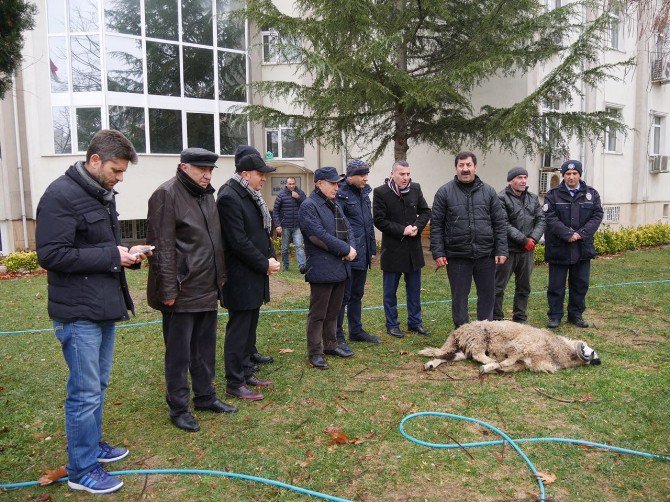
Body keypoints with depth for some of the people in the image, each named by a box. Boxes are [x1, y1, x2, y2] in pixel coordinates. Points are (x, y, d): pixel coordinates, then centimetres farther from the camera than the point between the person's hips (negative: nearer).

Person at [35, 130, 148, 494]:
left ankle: (92, 444, 38)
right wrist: (111, 256, -20)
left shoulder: (102, 194, 12)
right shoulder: (60, 195, -16)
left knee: (98, 385, 20)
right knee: (85, 393, 1)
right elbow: (51, 255, -22)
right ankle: (81, 470, 16)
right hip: (79, 313, -9)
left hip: (105, 307, 9)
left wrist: (127, 253, 2)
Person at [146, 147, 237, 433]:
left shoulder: (206, 195, 13)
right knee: (179, 353, 5)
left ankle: (205, 396, 32)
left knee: (206, 348, 17)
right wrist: (168, 289, -19)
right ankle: (178, 408, 18)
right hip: (182, 291, -8)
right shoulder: (167, 195, -13)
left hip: (207, 289, 8)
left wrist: (220, 277, 16)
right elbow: (162, 247, -17)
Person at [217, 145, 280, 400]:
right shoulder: (229, 198, -16)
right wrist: (265, 264, -14)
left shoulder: (251, 196, 13)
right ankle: (235, 384, 11)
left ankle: (246, 373, 29)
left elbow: (263, 230, 18)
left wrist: (271, 256, 2)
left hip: (255, 276, 9)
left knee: (249, 328, 17)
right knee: (238, 330, 0)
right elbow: (238, 241, -21)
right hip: (240, 277, -9)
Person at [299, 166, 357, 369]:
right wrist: (346, 249, -17)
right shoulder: (309, 206, -12)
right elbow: (319, 235, -21)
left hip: (340, 267, 8)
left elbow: (347, 228, 15)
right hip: (322, 269, -8)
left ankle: (330, 345, 31)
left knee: (333, 312, 18)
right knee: (318, 314, 2)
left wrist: (350, 248, -6)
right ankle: (314, 352, 12)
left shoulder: (334, 205, 16)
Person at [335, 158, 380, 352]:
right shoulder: (341, 194, -12)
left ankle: (356, 330, 30)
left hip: (362, 254, 8)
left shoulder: (364, 193, 14)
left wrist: (372, 249, 18)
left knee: (357, 294, 18)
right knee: (343, 296, -2)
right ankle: (337, 336, 8)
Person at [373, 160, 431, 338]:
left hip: (414, 248, 4)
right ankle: (392, 325, 20)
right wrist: (402, 230, -17)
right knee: (390, 290, 7)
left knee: (414, 289, 14)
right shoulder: (381, 192, -11)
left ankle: (415, 322, 27)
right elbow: (379, 220, -12)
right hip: (392, 248, -4)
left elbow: (425, 211, 10)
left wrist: (417, 227, -9)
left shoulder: (415, 188, 2)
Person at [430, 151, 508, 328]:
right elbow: (436, 225, -1)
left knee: (487, 296, 11)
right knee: (459, 297, 9)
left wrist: (501, 250, 0)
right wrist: (438, 253, -7)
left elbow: (500, 223, 7)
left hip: (486, 255, 2)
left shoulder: (488, 191, 6)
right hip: (457, 256, -2)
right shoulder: (445, 192, 0)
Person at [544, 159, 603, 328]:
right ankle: (555, 316, 14)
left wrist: (581, 234, -13)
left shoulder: (591, 194, 7)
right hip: (558, 248, -3)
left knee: (581, 284, 12)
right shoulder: (553, 194, -2)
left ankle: (576, 314, 25)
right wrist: (568, 235, -20)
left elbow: (597, 216, 0)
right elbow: (550, 218, -12)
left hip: (583, 248, 3)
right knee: (556, 284, 4)